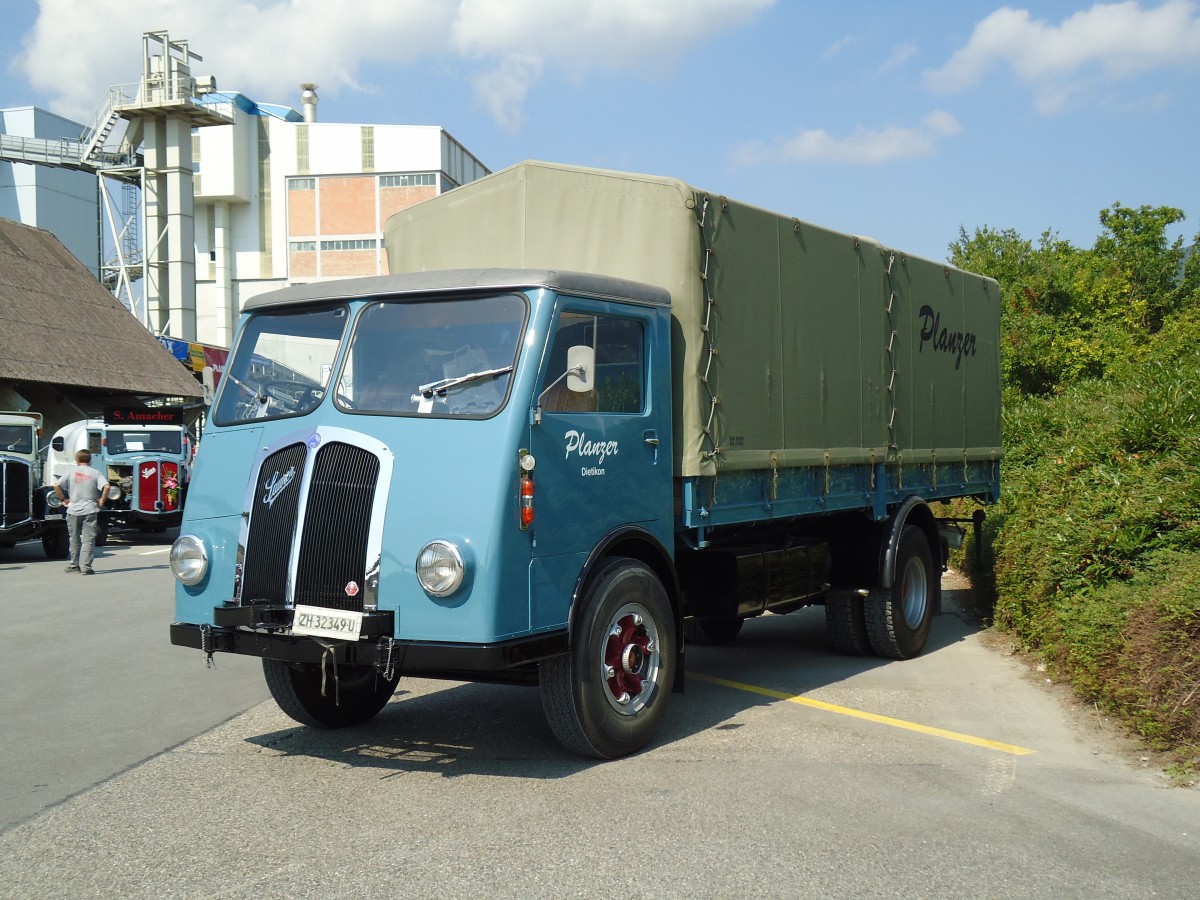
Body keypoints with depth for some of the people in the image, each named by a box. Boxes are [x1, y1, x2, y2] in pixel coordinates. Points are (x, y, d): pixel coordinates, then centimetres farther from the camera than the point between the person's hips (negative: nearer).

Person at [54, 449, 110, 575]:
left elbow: (56, 486, -6)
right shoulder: (95, 473, 0)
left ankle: (75, 565, 24)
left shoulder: (71, 471, 2)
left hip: (73, 510, 1)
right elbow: (106, 487, -14)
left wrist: (63, 499, 5)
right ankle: (86, 566, -10)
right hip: (90, 510, -1)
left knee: (75, 539, 15)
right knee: (88, 539, -1)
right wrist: (102, 501, -2)